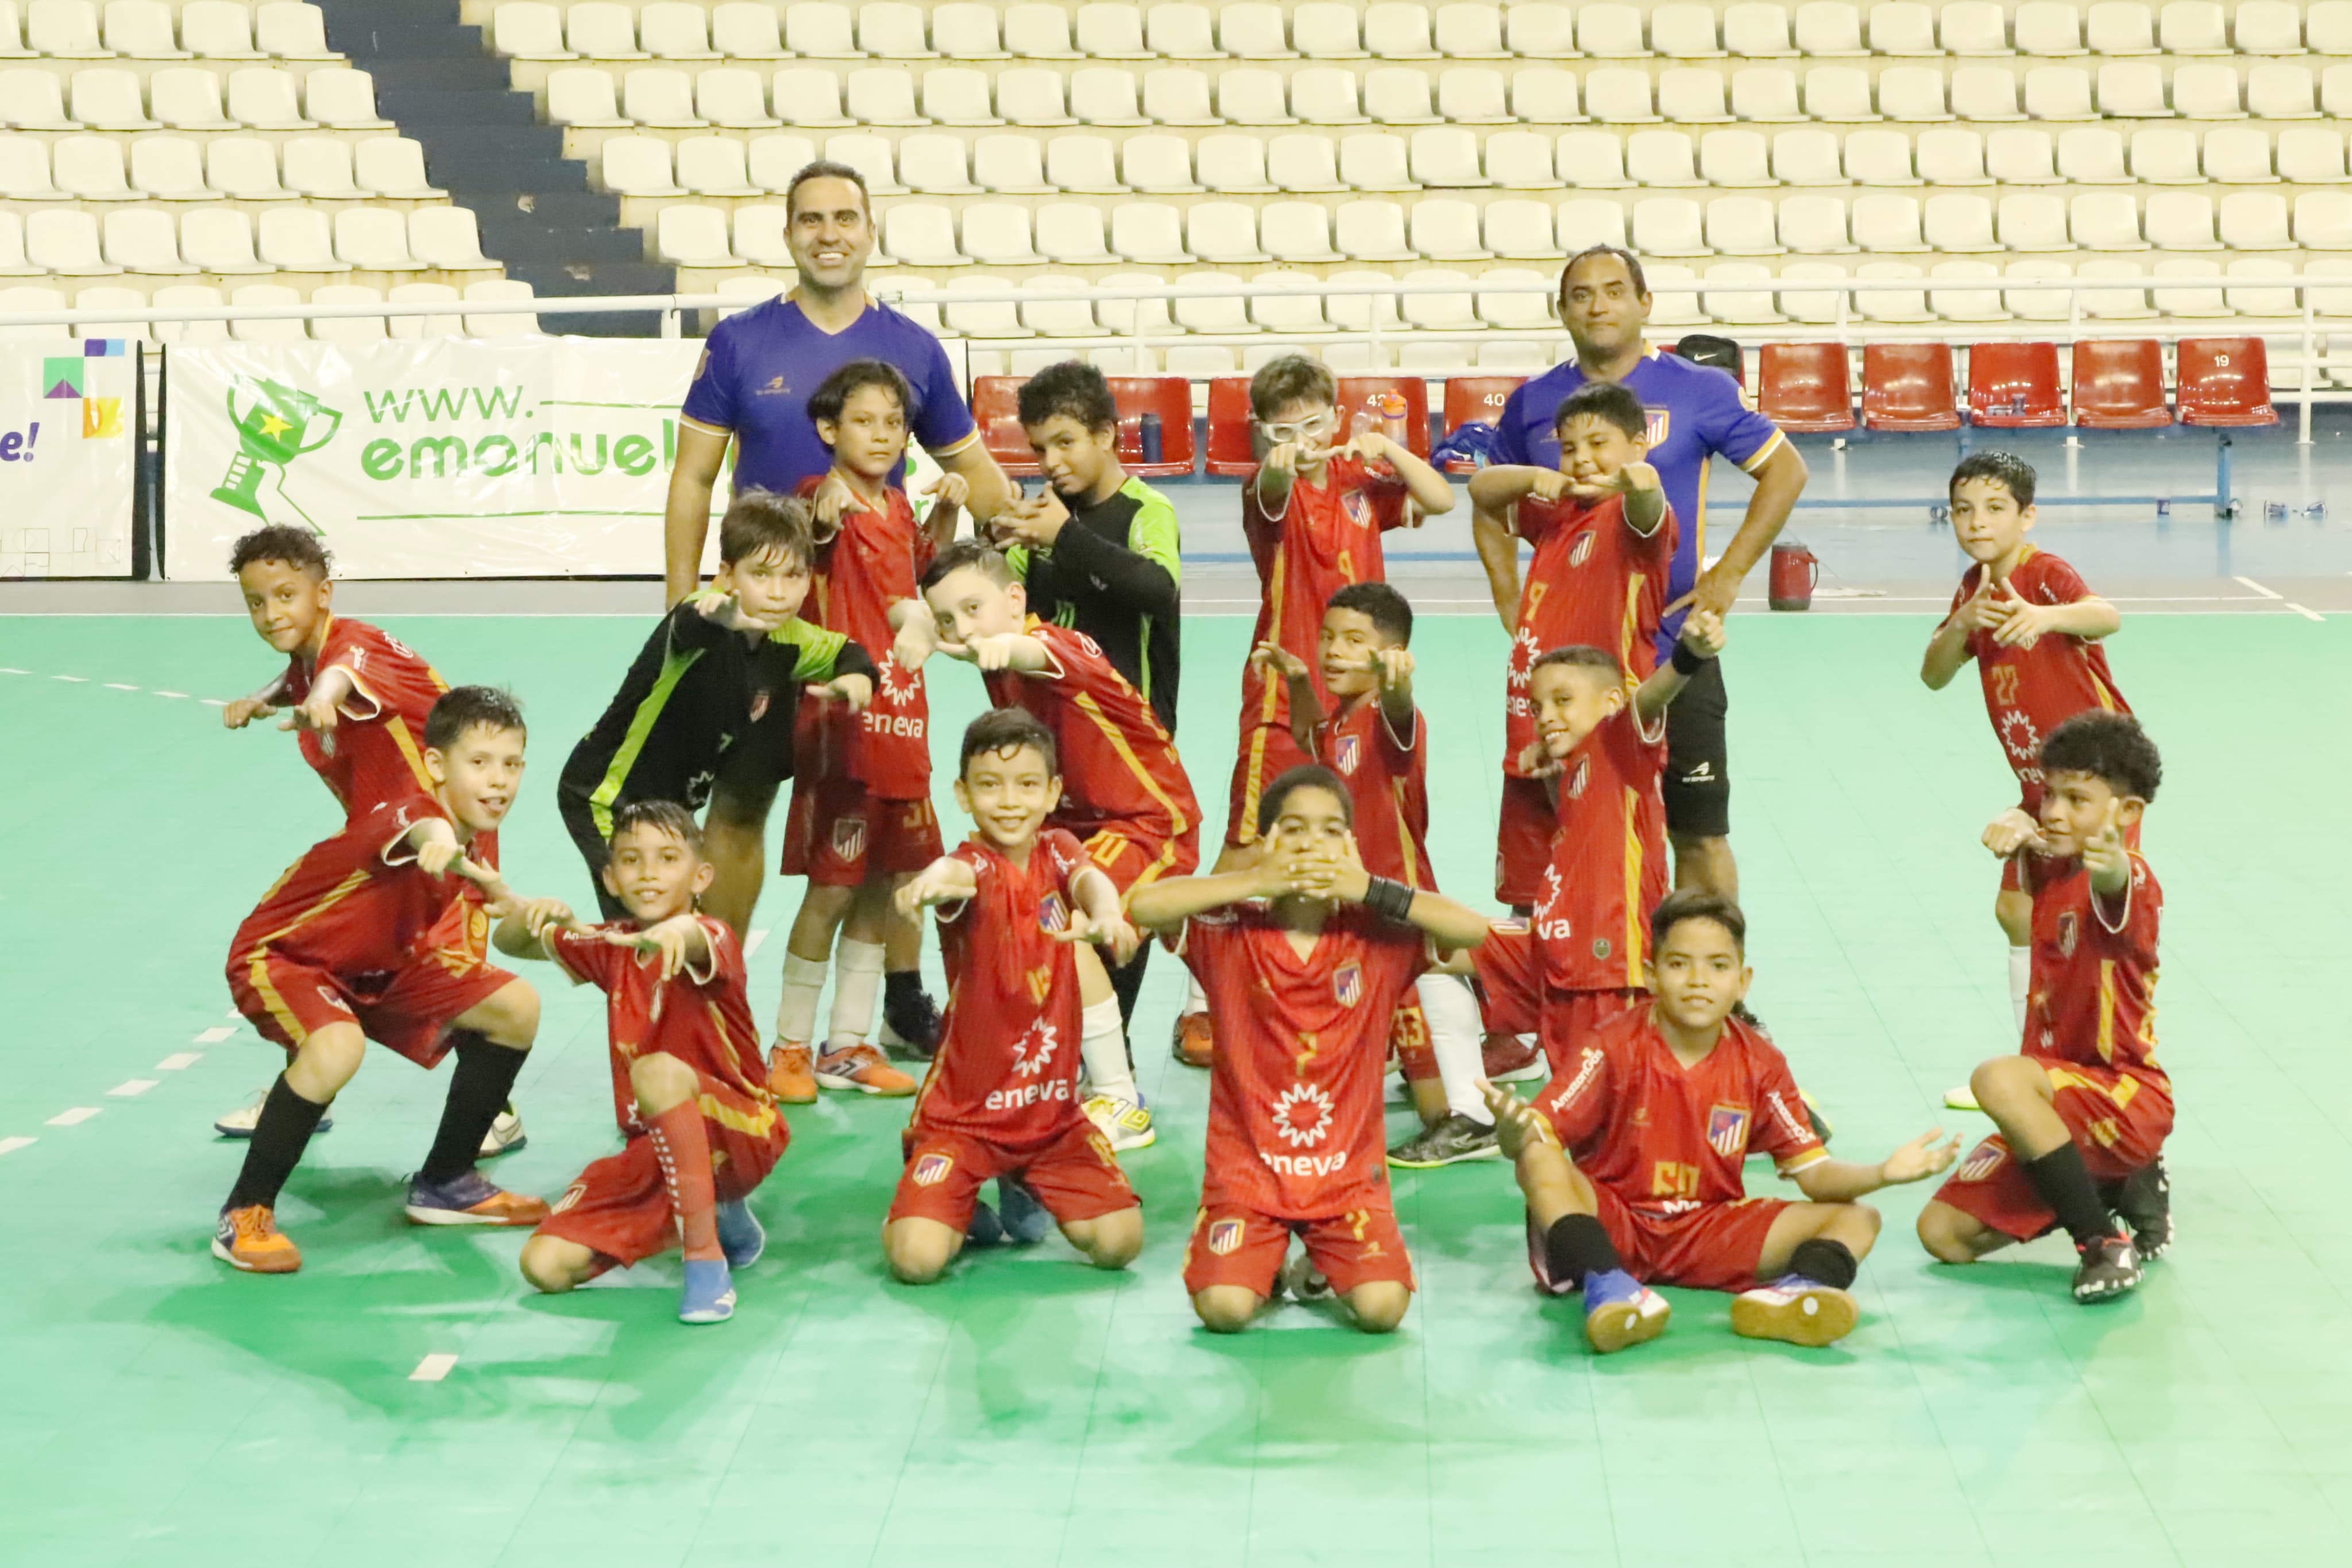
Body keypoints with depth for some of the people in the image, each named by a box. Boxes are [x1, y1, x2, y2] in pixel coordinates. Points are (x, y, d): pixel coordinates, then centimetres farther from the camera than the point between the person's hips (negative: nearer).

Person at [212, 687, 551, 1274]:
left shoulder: (475, 856, -3)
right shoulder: (406, 813, -30)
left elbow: (461, 972, 8)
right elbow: (421, 827, -59)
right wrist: (440, 841, -81)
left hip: (379, 969, 9)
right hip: (282, 954, -9)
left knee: (516, 1008, 2)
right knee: (339, 1045, -39)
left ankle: (445, 1182, 19)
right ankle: (245, 1213, -19)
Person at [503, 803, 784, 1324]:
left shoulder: (714, 938, -14)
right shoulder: (610, 947, 6)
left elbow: (699, 943, -39)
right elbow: (508, 943, 2)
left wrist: (675, 932, -65)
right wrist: (531, 913, -23)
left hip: (740, 1138, -7)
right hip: (652, 1147, 7)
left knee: (657, 1071, -37)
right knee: (545, 1266, -9)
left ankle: (706, 1257, -30)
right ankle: (722, 1215, 11)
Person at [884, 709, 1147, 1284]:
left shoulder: (1056, 850, 1)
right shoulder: (976, 862, -14)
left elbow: (1089, 878, -23)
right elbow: (961, 873, -40)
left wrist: (1104, 912, -49)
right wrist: (933, 881, -66)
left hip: (1052, 1111, 4)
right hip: (964, 1113, -4)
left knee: (1120, 1241, -9)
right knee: (915, 1258, -21)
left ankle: (1024, 1189, 21)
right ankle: (965, 1211, 15)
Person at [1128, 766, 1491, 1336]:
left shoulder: (1377, 937, -3)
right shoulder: (1232, 934, -5)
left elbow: (1476, 930, -16)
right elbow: (1143, 906, -21)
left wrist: (1371, 890, -20)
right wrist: (1258, 880, -21)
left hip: (1348, 1175, 1)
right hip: (1247, 1168, -1)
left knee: (1383, 1306, -21)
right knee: (1224, 1306, -22)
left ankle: (1321, 1267, 15)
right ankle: (1268, 1263, 14)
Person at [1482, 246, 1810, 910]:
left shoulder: (1699, 391, -2)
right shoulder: (1533, 403, 5)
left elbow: (1785, 471, 5)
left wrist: (1728, 576, -2)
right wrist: (1509, 601, 7)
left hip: (1676, 651, -2)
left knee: (1699, 834, 2)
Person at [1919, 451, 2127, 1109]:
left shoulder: (2046, 574, -18)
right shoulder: (1976, 586, 6)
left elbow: (2106, 616, -40)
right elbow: (1934, 675, 1)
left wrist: (2047, 615, -61)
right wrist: (1963, 623, -19)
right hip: (2041, 785, 9)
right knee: (2018, 912, 15)